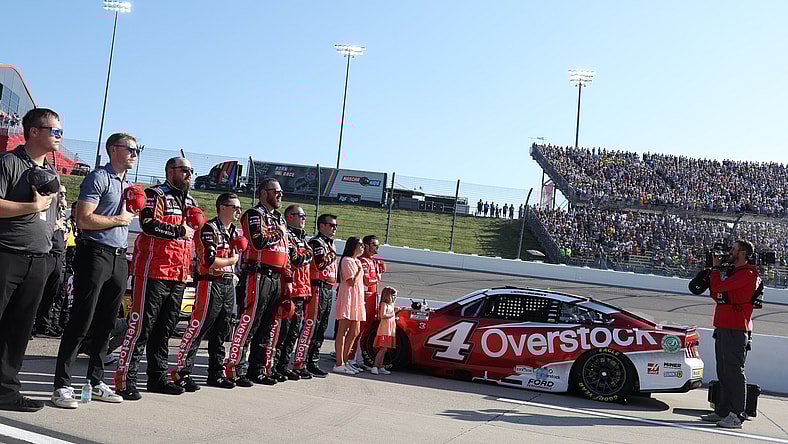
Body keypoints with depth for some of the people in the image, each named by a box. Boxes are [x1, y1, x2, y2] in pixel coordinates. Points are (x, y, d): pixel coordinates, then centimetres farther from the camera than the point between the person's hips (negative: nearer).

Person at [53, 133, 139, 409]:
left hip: (119, 259, 8)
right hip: (95, 254, -8)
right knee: (81, 323, -8)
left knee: (106, 325, 10)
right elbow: (84, 220, -15)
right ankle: (62, 385, -3)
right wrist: (120, 219, -6)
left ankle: (96, 381, 17)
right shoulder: (99, 178, -6)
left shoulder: (128, 185, 20)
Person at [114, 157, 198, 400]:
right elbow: (149, 224, -21)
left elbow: (195, 233, 31)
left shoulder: (190, 202, 20)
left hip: (178, 277, 8)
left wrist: (190, 265, 22)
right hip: (153, 273, -8)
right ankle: (125, 379, -4)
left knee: (164, 329, 13)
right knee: (141, 326, -8)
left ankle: (157, 377, 21)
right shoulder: (155, 194, -4)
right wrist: (179, 230, -11)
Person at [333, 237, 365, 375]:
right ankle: (339, 364, -7)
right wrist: (360, 270, -8)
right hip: (347, 298, -10)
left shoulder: (357, 262, 20)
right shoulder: (347, 260, -9)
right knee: (343, 331, -8)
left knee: (354, 332, 9)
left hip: (357, 300, 10)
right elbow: (351, 282, -17)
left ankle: (344, 361, 16)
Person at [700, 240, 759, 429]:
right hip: (723, 328, 10)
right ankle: (722, 411, 19)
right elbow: (716, 295, 22)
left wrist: (716, 267, -3)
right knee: (723, 372, 13)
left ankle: (736, 416, -8)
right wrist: (712, 272, 14)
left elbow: (717, 287, -19)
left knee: (734, 372, -9)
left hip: (735, 330, -10)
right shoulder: (735, 273, 21)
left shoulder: (746, 274, -11)